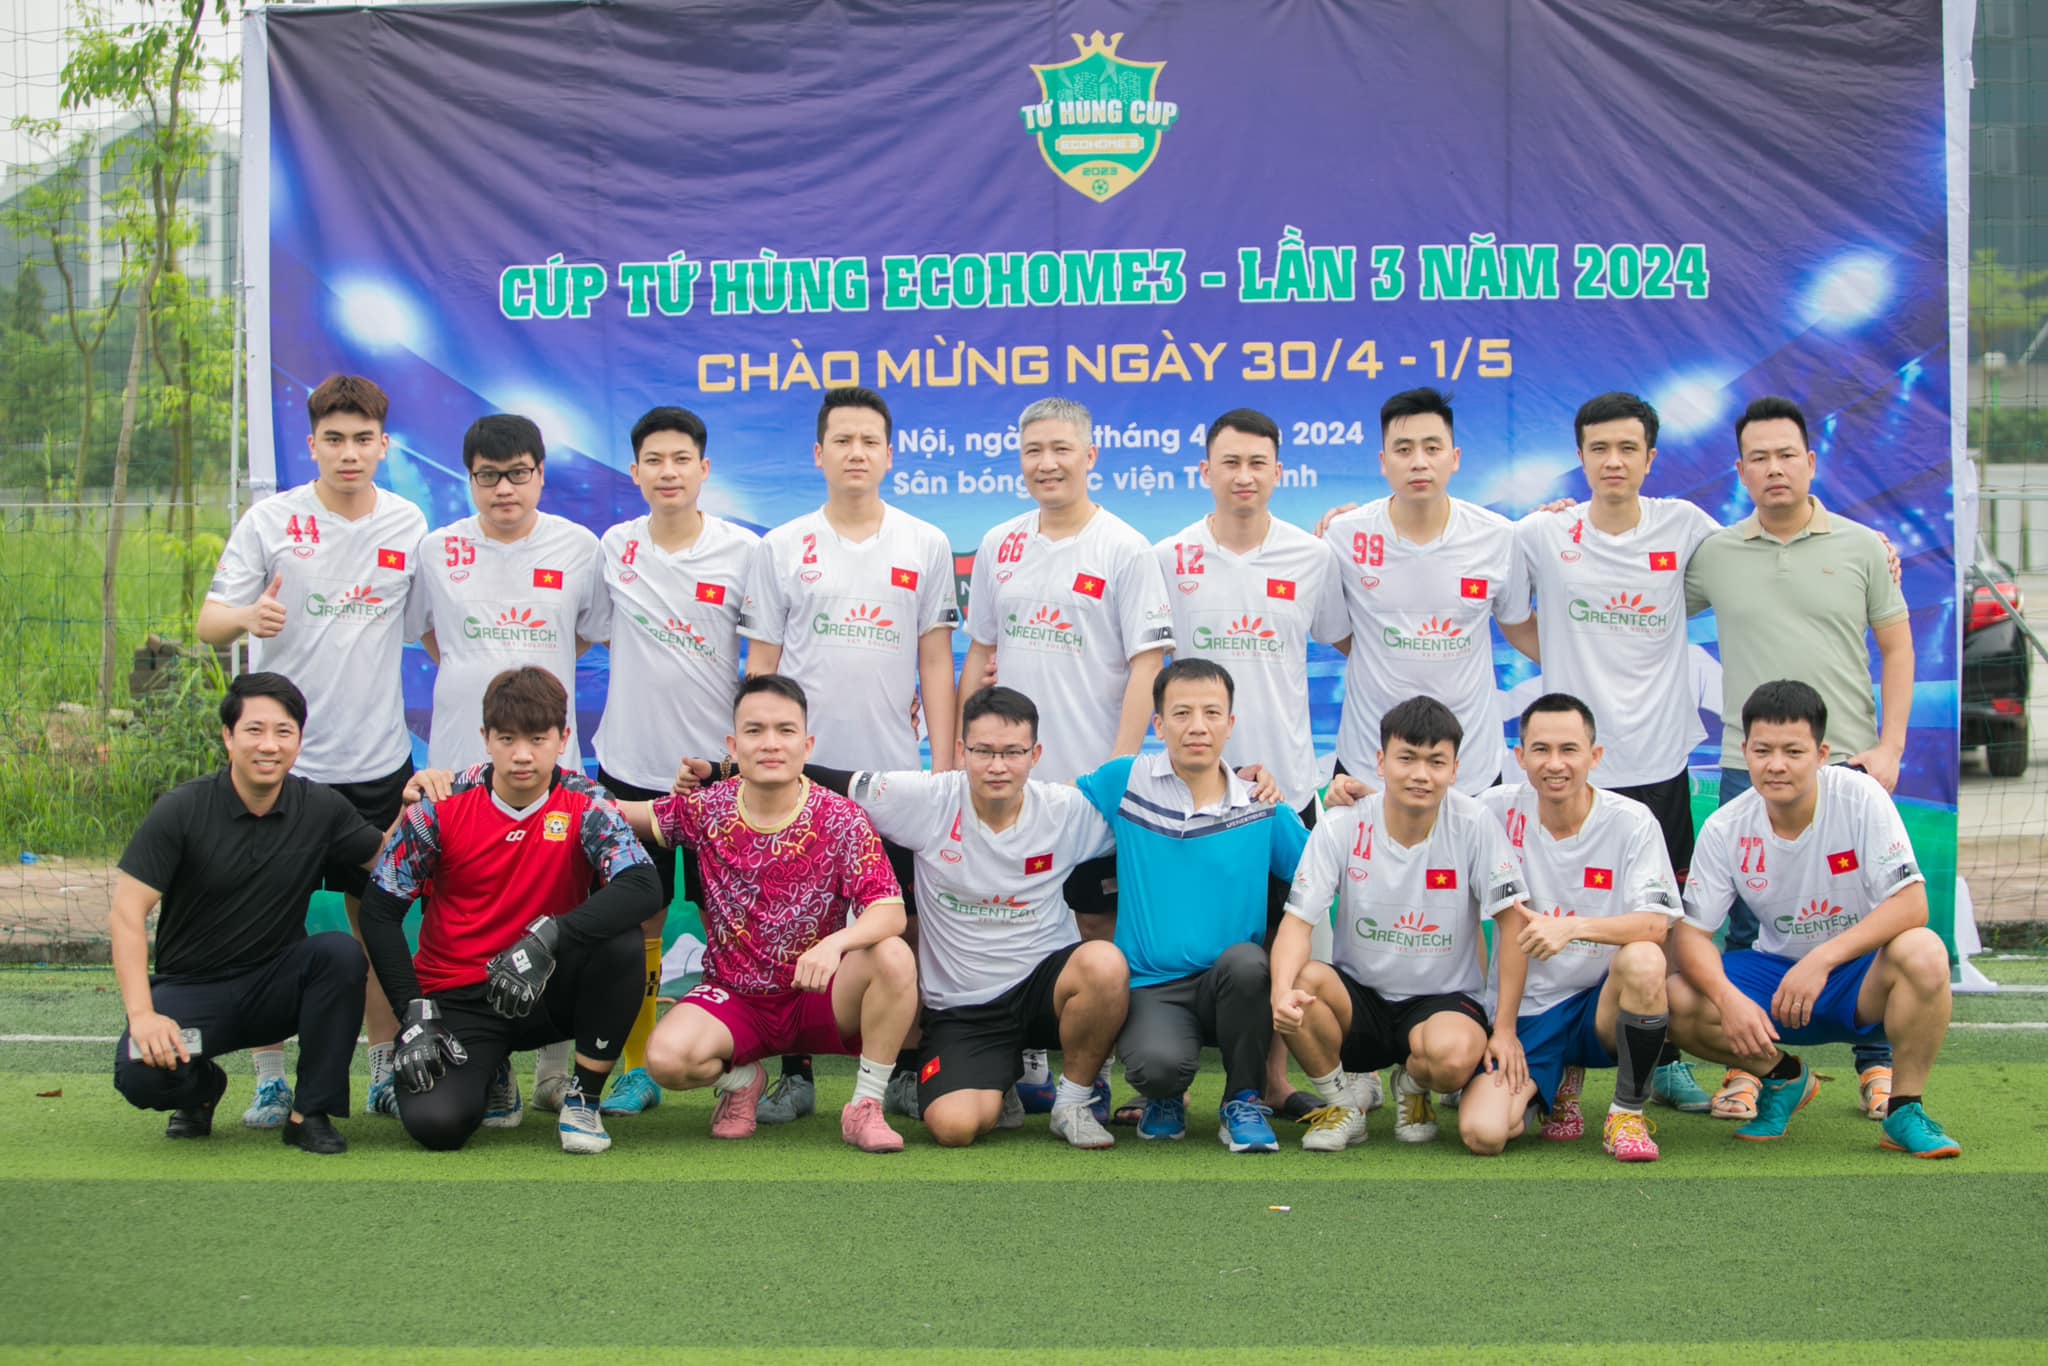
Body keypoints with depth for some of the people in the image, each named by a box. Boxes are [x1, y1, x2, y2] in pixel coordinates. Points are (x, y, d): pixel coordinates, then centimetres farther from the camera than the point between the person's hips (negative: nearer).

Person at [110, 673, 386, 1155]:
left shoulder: (321, 809, -2)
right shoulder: (182, 810, -12)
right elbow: (127, 913, -15)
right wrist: (142, 1014, -28)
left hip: (275, 988, 2)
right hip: (190, 988, -2)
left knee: (341, 952, -28)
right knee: (140, 1074, -30)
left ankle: (310, 1113, -13)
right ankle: (201, 1086, 10)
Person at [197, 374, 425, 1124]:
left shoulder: (408, 525, 4)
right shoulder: (268, 521, -4)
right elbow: (209, 622, -5)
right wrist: (246, 616, -26)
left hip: (378, 758, 2)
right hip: (282, 755, -2)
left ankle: (386, 1072, 19)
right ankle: (270, 1078, 12)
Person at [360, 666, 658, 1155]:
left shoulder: (584, 804, -9)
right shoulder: (442, 807, -8)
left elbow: (644, 887, -25)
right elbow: (379, 910, -4)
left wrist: (547, 938, -38)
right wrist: (414, 1014, -14)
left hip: (546, 989, 0)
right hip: (457, 998, 0)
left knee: (621, 943, -31)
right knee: (436, 1123, -26)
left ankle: (583, 1100, -10)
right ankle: (491, 1074, 13)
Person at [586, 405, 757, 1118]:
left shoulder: (742, 550, -4)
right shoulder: (613, 547, 3)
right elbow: (588, 636, 16)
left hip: (720, 763, -2)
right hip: (630, 761, 2)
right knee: (637, 919, 5)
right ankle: (636, 1068, 15)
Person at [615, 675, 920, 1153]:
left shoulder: (841, 820, -12)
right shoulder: (707, 809, -6)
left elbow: (890, 911, -22)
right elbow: (628, 814, 11)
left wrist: (836, 942, -41)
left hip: (817, 994, -1)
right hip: (734, 997, 1)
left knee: (894, 957, -32)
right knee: (667, 1057, -29)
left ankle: (865, 1106, -13)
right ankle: (739, 1080, 9)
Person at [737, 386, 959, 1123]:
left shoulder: (926, 546, 6)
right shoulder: (781, 549, 5)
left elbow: (936, 662, 5)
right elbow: (761, 664, 6)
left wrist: (944, 764, 0)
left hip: (894, 769, 0)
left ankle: (907, 1069, 14)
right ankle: (796, 1074, 12)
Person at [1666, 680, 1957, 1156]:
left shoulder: (1860, 797, -17)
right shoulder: (1725, 829, -10)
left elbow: (1911, 905, -22)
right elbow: (1692, 933, -11)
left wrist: (1823, 959, -32)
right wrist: (1728, 998, -32)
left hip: (1860, 974, -2)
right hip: (1777, 972, 3)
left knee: (1923, 953, -36)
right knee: (1677, 1003, -23)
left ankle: (1905, 1110, -14)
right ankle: (1783, 1078, 7)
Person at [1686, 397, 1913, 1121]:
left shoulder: (1863, 548, 4)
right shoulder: (1712, 555, 5)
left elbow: (1896, 648, 7)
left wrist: (1890, 746, -2)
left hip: (1846, 764, -1)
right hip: (1748, 769, 1)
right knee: (1749, 925, 4)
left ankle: (1877, 1067, 14)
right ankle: (1747, 1066, 13)